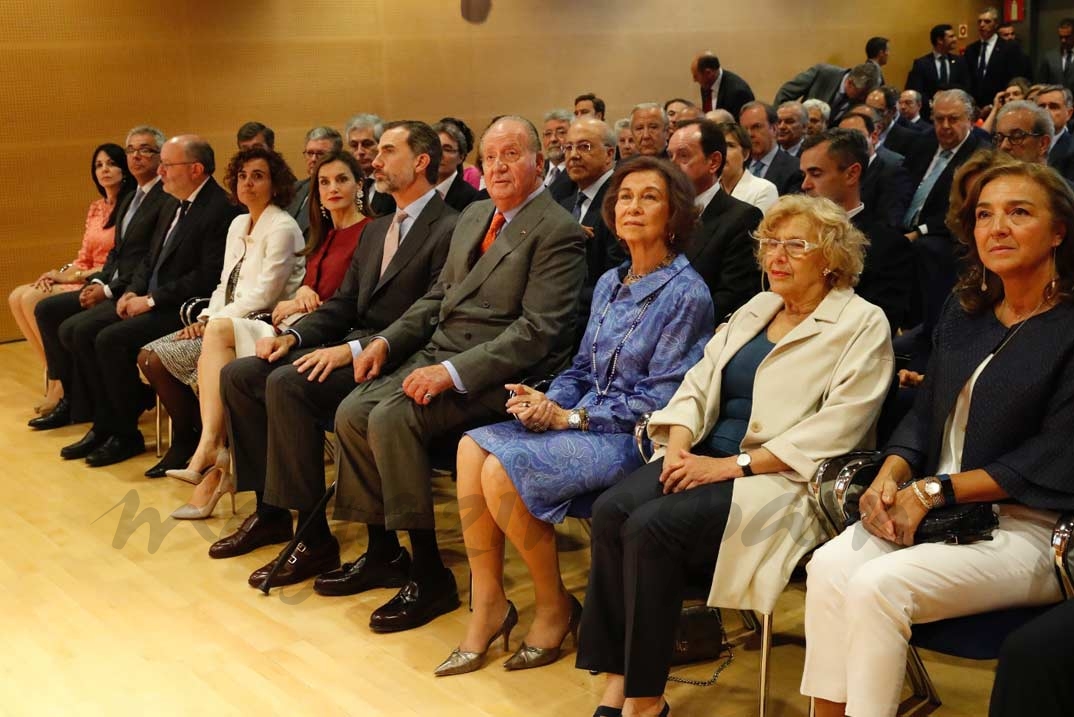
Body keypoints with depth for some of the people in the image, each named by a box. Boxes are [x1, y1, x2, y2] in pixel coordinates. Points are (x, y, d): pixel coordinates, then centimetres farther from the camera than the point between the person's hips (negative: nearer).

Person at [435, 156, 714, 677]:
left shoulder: (686, 294, -11)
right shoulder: (610, 283, 14)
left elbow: (659, 399, -15)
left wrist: (569, 417, -16)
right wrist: (547, 403, -5)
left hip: (636, 436, -8)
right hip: (583, 420, 8)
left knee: (503, 469, -24)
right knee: (473, 447, -14)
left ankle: (555, 607, -3)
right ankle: (488, 604, -7)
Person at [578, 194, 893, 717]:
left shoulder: (862, 325, -2)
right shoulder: (755, 309, 20)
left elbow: (834, 429, -14)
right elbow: (700, 381, 14)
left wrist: (732, 465, -19)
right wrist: (679, 443, -7)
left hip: (783, 478, -6)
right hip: (709, 458, 7)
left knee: (652, 526, -28)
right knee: (611, 510, -20)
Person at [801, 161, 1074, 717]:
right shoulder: (965, 311, 12)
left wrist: (934, 490, -16)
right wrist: (892, 474, -6)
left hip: (1029, 529, -6)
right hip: (939, 510, 6)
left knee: (879, 586, -27)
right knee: (829, 566, -20)